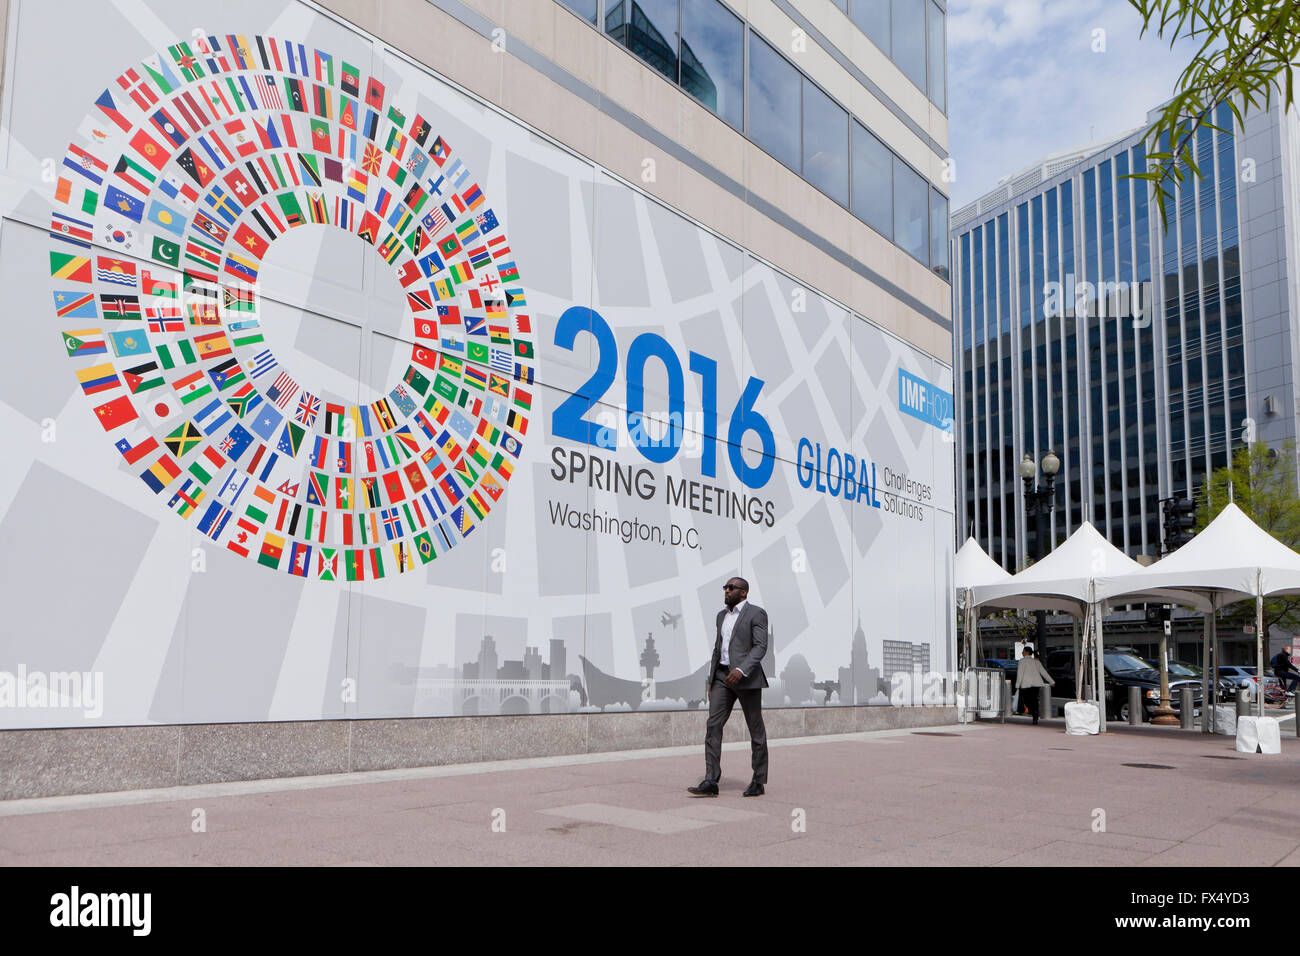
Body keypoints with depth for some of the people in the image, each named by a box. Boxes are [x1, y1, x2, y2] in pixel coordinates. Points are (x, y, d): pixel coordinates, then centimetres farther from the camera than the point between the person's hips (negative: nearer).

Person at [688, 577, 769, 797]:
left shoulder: (756, 614, -5)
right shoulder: (722, 615, 17)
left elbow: (760, 646, -15)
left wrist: (742, 670, -27)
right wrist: (711, 679, 17)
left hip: (746, 678, -6)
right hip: (722, 676, 6)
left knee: (756, 729, 4)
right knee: (713, 725, -6)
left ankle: (759, 781, 14)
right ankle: (711, 781, -8)